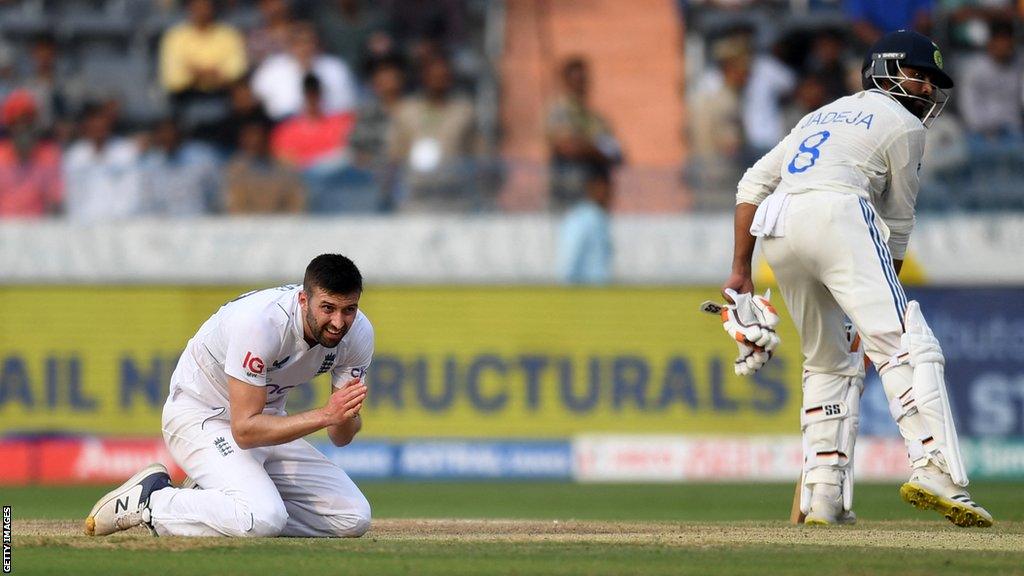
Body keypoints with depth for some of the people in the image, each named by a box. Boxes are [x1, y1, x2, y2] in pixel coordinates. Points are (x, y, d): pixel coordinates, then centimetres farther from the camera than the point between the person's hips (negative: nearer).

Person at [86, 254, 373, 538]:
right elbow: (245, 430, -34)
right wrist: (325, 414, -41)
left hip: (266, 417, 8)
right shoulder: (259, 321, -33)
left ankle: (209, 502, 6)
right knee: (264, 520, -32)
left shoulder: (357, 332, -13)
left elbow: (341, 437, -9)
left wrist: (347, 415, -33)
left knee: (354, 519, -2)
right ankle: (148, 501, -10)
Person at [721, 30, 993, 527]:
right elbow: (898, 223, 16)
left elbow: (753, 184, 24)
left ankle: (823, 497, 9)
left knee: (830, 363, 19)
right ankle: (933, 471, -33)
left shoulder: (824, 114, 33)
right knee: (906, 344, -14)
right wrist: (882, 294, 26)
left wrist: (740, 272, 20)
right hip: (836, 214, -7)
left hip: (775, 232, 7)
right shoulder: (902, 125, 14)